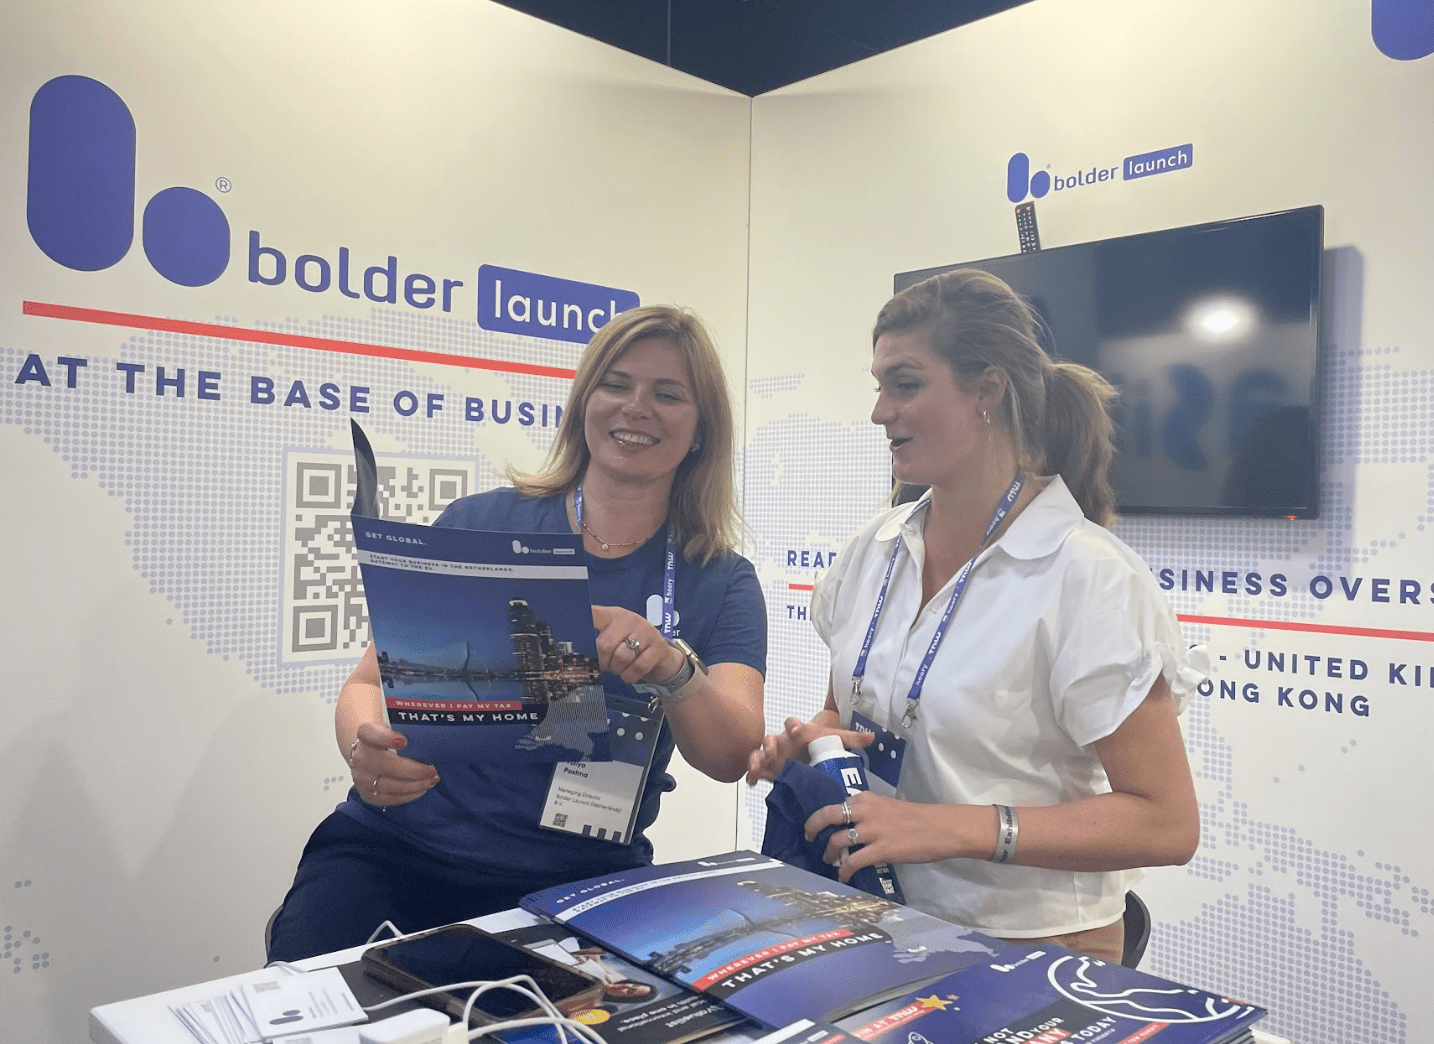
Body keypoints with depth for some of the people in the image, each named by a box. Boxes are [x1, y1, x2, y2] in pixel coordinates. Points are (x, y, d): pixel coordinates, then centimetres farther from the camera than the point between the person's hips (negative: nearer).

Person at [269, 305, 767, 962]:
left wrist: (674, 668, -31)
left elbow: (731, 758, -9)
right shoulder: (479, 524, 4)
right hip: (393, 850, 0)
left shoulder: (720, 582, 4)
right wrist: (368, 747, -21)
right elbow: (373, 679, 3)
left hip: (576, 883, 0)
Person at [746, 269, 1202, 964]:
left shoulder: (1086, 576, -15)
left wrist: (953, 827, -22)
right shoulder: (873, 552, 5)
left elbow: (1167, 824, -14)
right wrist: (808, 743, -4)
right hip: (873, 925, 5)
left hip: (1027, 949, -4)